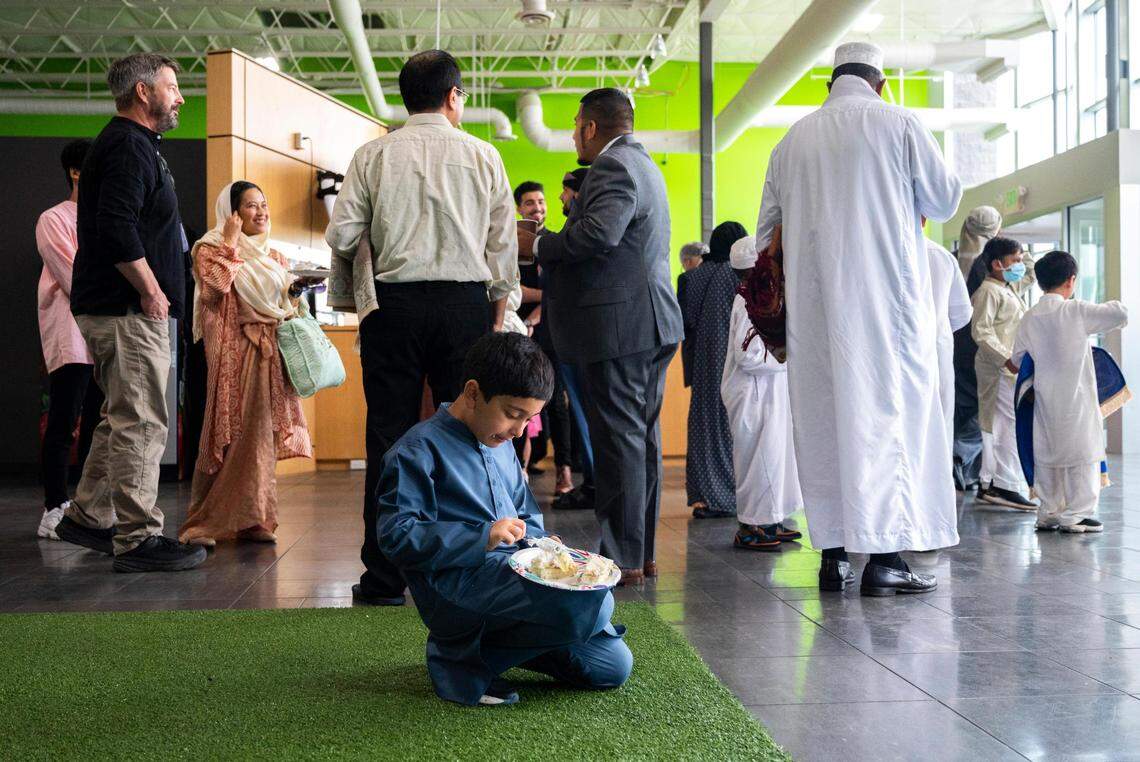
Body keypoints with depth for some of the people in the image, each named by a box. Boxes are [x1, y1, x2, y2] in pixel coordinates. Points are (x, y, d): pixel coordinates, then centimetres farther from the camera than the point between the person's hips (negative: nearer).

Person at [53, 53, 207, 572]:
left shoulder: (129, 144, 22)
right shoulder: (129, 146, -11)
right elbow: (117, 227, -24)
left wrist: (152, 292, 18)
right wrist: (151, 290, -18)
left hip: (110, 307, 11)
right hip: (128, 309, -11)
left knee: (123, 419, 17)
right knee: (140, 422, -8)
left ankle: (86, 517, 25)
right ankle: (137, 539, -4)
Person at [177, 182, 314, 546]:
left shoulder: (274, 256, 19)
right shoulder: (212, 248, 1)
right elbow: (215, 288, -17)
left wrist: (294, 297, 5)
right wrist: (231, 245, -12)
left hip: (269, 352, 6)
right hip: (233, 352, -6)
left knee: (262, 432, 3)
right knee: (228, 432, -8)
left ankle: (251, 518, 9)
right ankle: (202, 523, -1)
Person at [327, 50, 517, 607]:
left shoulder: (373, 156, 4)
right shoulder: (483, 155, 6)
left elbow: (342, 233, -1)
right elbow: (504, 242, 6)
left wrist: (349, 292, 14)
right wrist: (497, 310, 16)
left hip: (393, 304, 0)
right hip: (466, 302, 1)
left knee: (389, 437, 2)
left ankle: (384, 577, 5)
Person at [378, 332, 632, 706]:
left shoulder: (501, 447, 20)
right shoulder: (419, 450, -7)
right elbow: (396, 535, -14)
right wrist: (482, 537, -20)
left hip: (514, 570, 9)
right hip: (457, 583, -9)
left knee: (613, 666, -3)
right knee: (592, 602, -29)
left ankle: (485, 649, 11)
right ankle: (464, 654, -10)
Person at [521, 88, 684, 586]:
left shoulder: (612, 166, -11)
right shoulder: (643, 165, 22)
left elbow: (599, 232, -27)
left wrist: (539, 245, -12)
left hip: (620, 326, -11)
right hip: (652, 323, 11)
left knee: (618, 439, -7)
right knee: (642, 437, 13)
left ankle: (623, 557, -3)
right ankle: (643, 551, 20)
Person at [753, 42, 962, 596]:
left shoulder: (793, 140, 12)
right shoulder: (898, 124, 0)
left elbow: (767, 231, 15)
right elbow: (945, 200, 6)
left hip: (812, 303, 4)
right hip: (885, 296, -4)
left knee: (822, 414, 6)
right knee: (889, 410, -2)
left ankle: (834, 554, 9)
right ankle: (884, 556, -6)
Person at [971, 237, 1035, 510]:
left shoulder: (1007, 291, 21)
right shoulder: (988, 291, -12)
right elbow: (981, 331, -20)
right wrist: (1007, 359, -25)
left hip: (1009, 367, 10)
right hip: (998, 367, -10)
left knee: (994, 426, 11)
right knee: (1013, 425, -11)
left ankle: (988, 485, 16)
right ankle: (1006, 486, -9)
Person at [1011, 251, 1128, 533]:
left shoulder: (1029, 317, 2)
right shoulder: (1075, 311, -12)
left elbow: (1018, 358, 9)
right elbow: (1121, 315, -15)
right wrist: (1111, 307, 7)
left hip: (1045, 398, 5)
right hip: (1076, 397, -5)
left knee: (1048, 454, 12)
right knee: (1082, 455, 3)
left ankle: (1049, 512, 17)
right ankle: (1075, 515, 4)